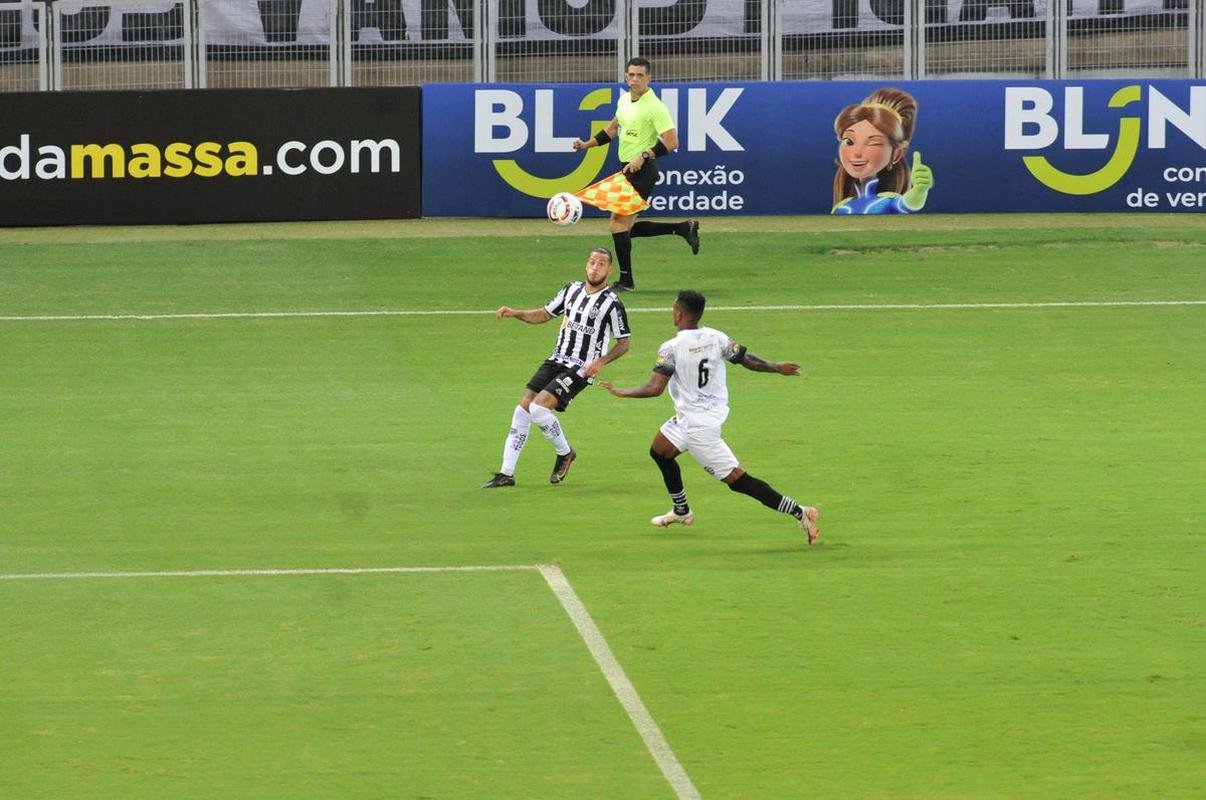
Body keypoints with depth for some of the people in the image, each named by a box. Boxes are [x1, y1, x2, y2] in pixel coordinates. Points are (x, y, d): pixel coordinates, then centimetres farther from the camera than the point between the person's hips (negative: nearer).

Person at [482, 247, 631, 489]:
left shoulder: (611, 303, -11)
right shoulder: (572, 290, 7)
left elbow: (624, 343, -4)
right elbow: (544, 314, 18)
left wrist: (601, 361, -19)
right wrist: (515, 313, 3)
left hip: (580, 370, -6)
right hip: (556, 360, 6)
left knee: (538, 407, -22)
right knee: (523, 409, -2)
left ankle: (565, 453, 5)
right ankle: (506, 473, 4)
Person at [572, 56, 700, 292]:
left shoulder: (654, 107, -16)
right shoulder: (624, 100, 9)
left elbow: (671, 142, -20)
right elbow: (613, 127, 26)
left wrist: (644, 156, -27)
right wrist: (587, 144, 17)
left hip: (642, 170, -9)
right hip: (627, 169, 9)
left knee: (618, 223, -12)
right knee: (627, 227, 12)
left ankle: (626, 280, -5)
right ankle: (684, 228, 21)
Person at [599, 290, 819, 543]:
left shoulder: (671, 348, -21)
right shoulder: (717, 338, -3)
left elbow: (655, 388, -23)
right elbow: (748, 360, 4)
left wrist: (622, 392, -8)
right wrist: (777, 368, 22)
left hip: (697, 424, -8)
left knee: (736, 479, -6)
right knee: (659, 451, 28)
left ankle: (799, 512, -10)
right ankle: (681, 512, 43)